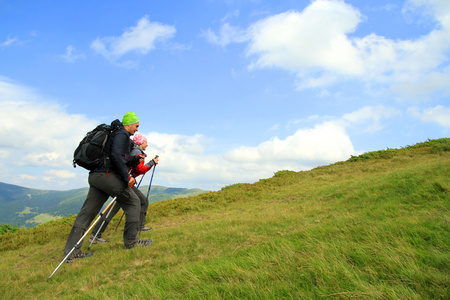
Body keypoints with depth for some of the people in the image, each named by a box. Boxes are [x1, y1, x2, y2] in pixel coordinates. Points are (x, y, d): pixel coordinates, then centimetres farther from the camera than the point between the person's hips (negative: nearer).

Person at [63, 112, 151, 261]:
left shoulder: (116, 134, 28)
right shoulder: (122, 134, -4)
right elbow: (116, 156, -21)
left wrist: (136, 158, 21)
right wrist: (127, 177, -18)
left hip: (95, 176, 10)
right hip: (107, 176, -10)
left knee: (87, 212, 6)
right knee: (133, 202, 3)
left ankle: (71, 251, 8)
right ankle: (131, 241, 8)